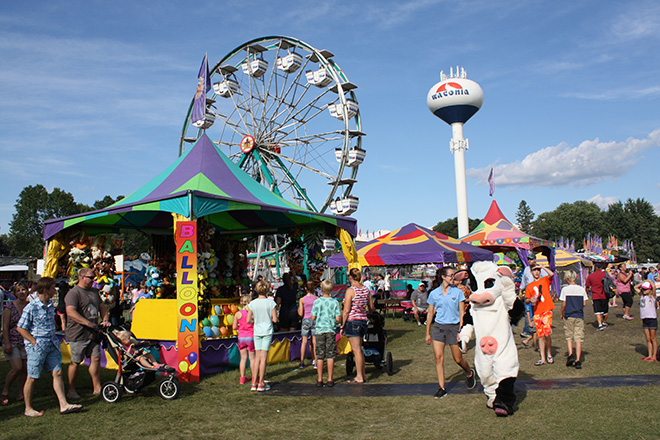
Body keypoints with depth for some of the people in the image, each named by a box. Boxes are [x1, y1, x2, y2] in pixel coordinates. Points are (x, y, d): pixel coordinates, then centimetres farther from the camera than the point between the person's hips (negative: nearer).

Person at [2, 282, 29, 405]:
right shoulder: (10, 307, -4)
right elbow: (5, 327, -7)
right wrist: (7, 343, -13)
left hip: (26, 343, 4)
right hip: (11, 342, -4)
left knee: (24, 369, 2)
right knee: (17, 367, -15)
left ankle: (20, 394, 13)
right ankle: (5, 393, 5)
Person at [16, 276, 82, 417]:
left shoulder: (50, 305, 8)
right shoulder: (31, 308, -15)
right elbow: (20, 328, -12)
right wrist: (35, 342, -14)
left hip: (51, 345, 7)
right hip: (37, 346, -7)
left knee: (57, 372, 5)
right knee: (32, 378, 4)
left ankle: (64, 405, 8)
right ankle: (28, 409, 18)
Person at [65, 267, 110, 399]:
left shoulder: (94, 291, 14)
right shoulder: (73, 293, -12)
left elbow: (102, 306, 22)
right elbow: (71, 312, -24)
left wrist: (105, 320, 5)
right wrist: (88, 323, -26)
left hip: (92, 334, 7)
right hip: (78, 334, -7)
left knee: (96, 358, 5)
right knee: (76, 362, 2)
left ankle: (97, 388, 13)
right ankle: (71, 391, 15)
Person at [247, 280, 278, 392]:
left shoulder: (253, 303, -1)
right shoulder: (271, 303, -8)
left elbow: (248, 320, -1)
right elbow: (275, 319, -8)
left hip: (257, 331, 3)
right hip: (267, 331, -2)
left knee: (257, 356, 10)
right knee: (264, 357, 1)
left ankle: (254, 383, 12)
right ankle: (261, 384, 3)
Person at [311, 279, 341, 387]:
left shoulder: (317, 302, -5)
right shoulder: (335, 302, -4)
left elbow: (313, 317, -4)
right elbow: (338, 318, -7)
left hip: (320, 330, 0)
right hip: (331, 331, 0)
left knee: (320, 356, 6)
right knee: (330, 356, 4)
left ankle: (320, 380, 10)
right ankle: (330, 380, 7)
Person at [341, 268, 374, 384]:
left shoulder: (350, 290, -13)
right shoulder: (366, 289, 6)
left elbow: (346, 311, -15)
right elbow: (371, 307, 14)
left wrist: (342, 326, -8)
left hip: (352, 321, -7)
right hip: (363, 321, 7)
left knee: (356, 350, -1)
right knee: (358, 350, 17)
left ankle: (359, 377, 4)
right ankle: (362, 375, 21)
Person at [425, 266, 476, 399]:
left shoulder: (458, 292, -1)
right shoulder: (434, 293, 1)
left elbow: (462, 313, 0)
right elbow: (430, 314, 8)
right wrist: (428, 333, 9)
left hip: (454, 327, -1)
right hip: (438, 327, 1)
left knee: (458, 359, 6)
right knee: (438, 357, -6)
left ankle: (470, 373, 37)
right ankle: (442, 388, 4)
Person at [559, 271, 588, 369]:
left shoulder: (565, 289, -6)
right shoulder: (582, 289, 1)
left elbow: (563, 304, -6)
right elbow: (584, 304, 3)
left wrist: (562, 314, 8)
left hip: (568, 316, -2)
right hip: (579, 316, 2)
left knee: (569, 337, 12)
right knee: (579, 338, 3)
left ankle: (571, 354, -7)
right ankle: (578, 360, 0)